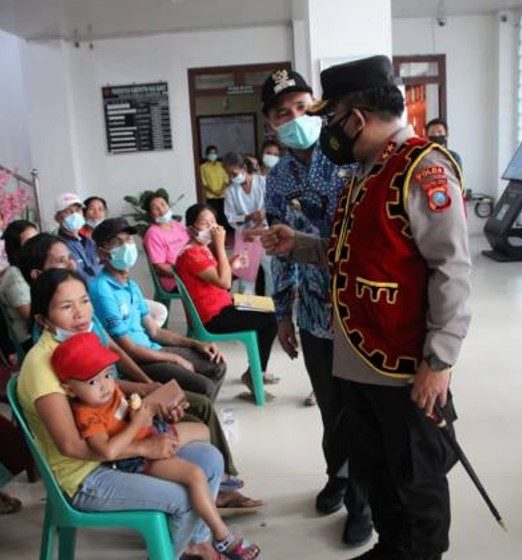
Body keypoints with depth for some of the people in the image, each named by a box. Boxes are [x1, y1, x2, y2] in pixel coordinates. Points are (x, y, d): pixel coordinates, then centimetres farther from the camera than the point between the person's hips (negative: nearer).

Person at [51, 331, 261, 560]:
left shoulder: (109, 389, -4)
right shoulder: (87, 416, -29)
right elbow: (108, 451, -42)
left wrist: (142, 409, -5)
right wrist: (136, 424, -31)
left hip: (152, 430, 10)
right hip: (138, 458, -10)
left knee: (202, 430, 23)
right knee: (194, 474, -25)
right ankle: (223, 537, -12)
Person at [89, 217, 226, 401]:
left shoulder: (131, 285, 11)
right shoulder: (102, 290, -20)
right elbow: (128, 349, -20)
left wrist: (197, 344, 6)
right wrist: (174, 358, -9)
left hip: (151, 350, 10)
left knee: (217, 365, 10)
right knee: (203, 387, -21)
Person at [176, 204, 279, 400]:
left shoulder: (203, 248, 12)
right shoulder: (191, 254, -20)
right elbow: (224, 282, -26)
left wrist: (231, 266, -1)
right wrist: (220, 246, -22)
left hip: (222, 308, 10)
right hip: (213, 318, -10)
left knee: (266, 312, 21)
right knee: (270, 320, -9)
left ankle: (258, 370, 30)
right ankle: (253, 375, 4)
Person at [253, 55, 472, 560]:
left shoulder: (423, 168, -15)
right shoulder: (364, 173, 14)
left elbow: (452, 269, -20)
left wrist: (438, 360, -22)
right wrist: (297, 245, 9)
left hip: (406, 366, -9)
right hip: (357, 359, 9)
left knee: (417, 480, 11)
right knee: (372, 469, 23)